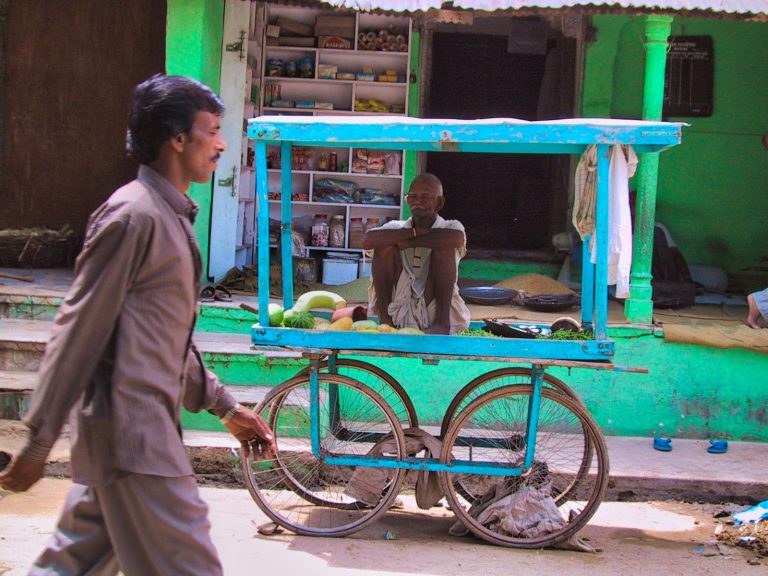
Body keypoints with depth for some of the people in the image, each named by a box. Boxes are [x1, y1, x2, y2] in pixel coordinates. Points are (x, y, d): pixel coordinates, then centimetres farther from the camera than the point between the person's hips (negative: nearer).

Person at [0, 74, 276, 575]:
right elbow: (79, 330, -16)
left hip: (148, 425, 10)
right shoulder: (134, 214, -14)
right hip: (131, 435, -10)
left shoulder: (170, 216, 17)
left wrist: (224, 406, 21)